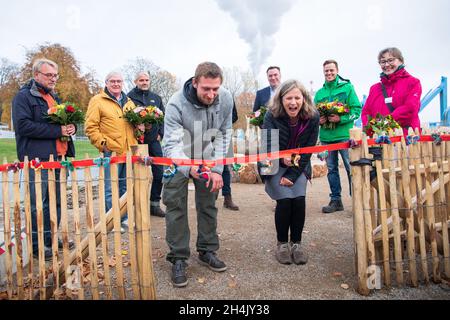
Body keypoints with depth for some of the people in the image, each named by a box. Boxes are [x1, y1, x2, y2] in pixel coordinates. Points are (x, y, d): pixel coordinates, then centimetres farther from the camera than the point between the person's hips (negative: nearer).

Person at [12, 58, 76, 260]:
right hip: (38, 160, -8)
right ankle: (37, 245, 9)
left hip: (58, 158, 8)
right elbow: (23, 125, -16)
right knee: (38, 204, -2)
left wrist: (70, 127, 3)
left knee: (56, 202, 13)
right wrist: (57, 130, -18)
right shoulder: (23, 97, -4)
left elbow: (66, 120, 28)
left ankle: (51, 239, 25)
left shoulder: (54, 97, 21)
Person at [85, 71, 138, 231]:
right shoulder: (97, 101, 0)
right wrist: (102, 143, -14)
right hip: (111, 152, -6)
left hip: (129, 151, 6)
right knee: (110, 189, -1)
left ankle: (124, 219, 26)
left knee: (125, 187, 14)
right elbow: (90, 126, -6)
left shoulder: (129, 102, 19)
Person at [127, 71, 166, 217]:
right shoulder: (130, 97, 1)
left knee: (159, 172, 2)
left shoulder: (156, 97, 15)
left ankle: (155, 204, 14)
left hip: (154, 140, 4)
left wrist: (160, 133, 3)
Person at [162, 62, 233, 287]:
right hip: (178, 159, -3)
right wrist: (189, 168, -54)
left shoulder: (226, 99, -19)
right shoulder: (176, 104, -31)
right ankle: (178, 258, 10)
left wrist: (217, 169, -16)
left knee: (208, 204, 9)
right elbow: (171, 145, -33)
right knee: (175, 207, -5)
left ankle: (207, 251, 26)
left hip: (207, 158, 4)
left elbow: (222, 135, -9)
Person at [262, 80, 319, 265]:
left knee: (299, 199, -17)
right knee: (285, 199, -19)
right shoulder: (272, 116, -19)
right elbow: (268, 146, -23)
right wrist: (282, 158, -44)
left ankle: (296, 243, 4)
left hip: (299, 167, 2)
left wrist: (292, 175, -15)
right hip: (275, 166, -2)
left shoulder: (312, 117, -13)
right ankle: (282, 243, 2)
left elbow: (308, 150, -10)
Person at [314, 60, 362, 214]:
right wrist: (318, 120, -5)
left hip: (344, 135, -4)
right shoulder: (319, 93, 13)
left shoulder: (347, 87, 2)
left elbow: (357, 110, -4)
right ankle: (335, 200, 19)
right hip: (326, 136, 4)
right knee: (331, 169, 9)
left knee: (351, 168, -5)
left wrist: (341, 118, -18)